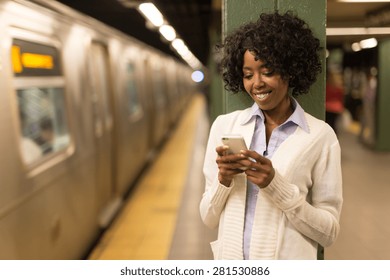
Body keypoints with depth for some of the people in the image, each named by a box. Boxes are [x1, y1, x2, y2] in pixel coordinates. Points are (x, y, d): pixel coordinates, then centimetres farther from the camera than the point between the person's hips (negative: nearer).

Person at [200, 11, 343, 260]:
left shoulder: (320, 136, -8)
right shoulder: (224, 125, -2)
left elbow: (328, 231, -9)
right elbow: (209, 218, 1)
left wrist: (275, 185, -20)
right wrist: (223, 180, -17)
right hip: (230, 263, 2)